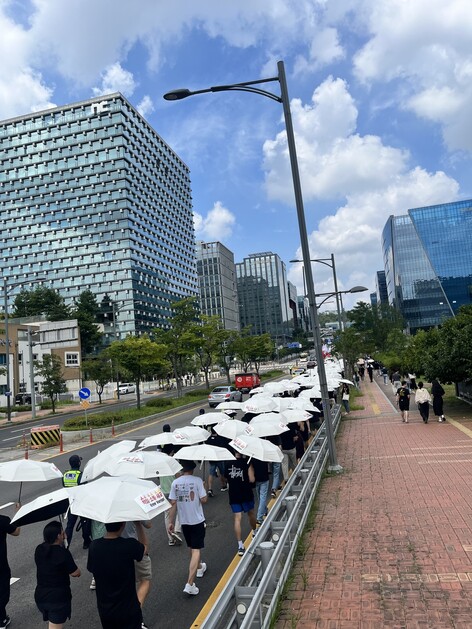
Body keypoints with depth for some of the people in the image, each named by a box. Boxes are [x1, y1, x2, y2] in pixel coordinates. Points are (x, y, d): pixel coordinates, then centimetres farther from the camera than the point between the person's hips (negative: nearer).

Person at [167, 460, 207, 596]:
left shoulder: (175, 482, -4)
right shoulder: (197, 480, -15)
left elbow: (173, 503, -3)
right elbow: (204, 500, -15)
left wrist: (171, 522, 3)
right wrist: (204, 489, 4)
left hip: (184, 521, 5)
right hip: (197, 520, -4)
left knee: (192, 547, 24)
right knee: (196, 550, -2)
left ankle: (199, 567, 47)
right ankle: (190, 584, -9)